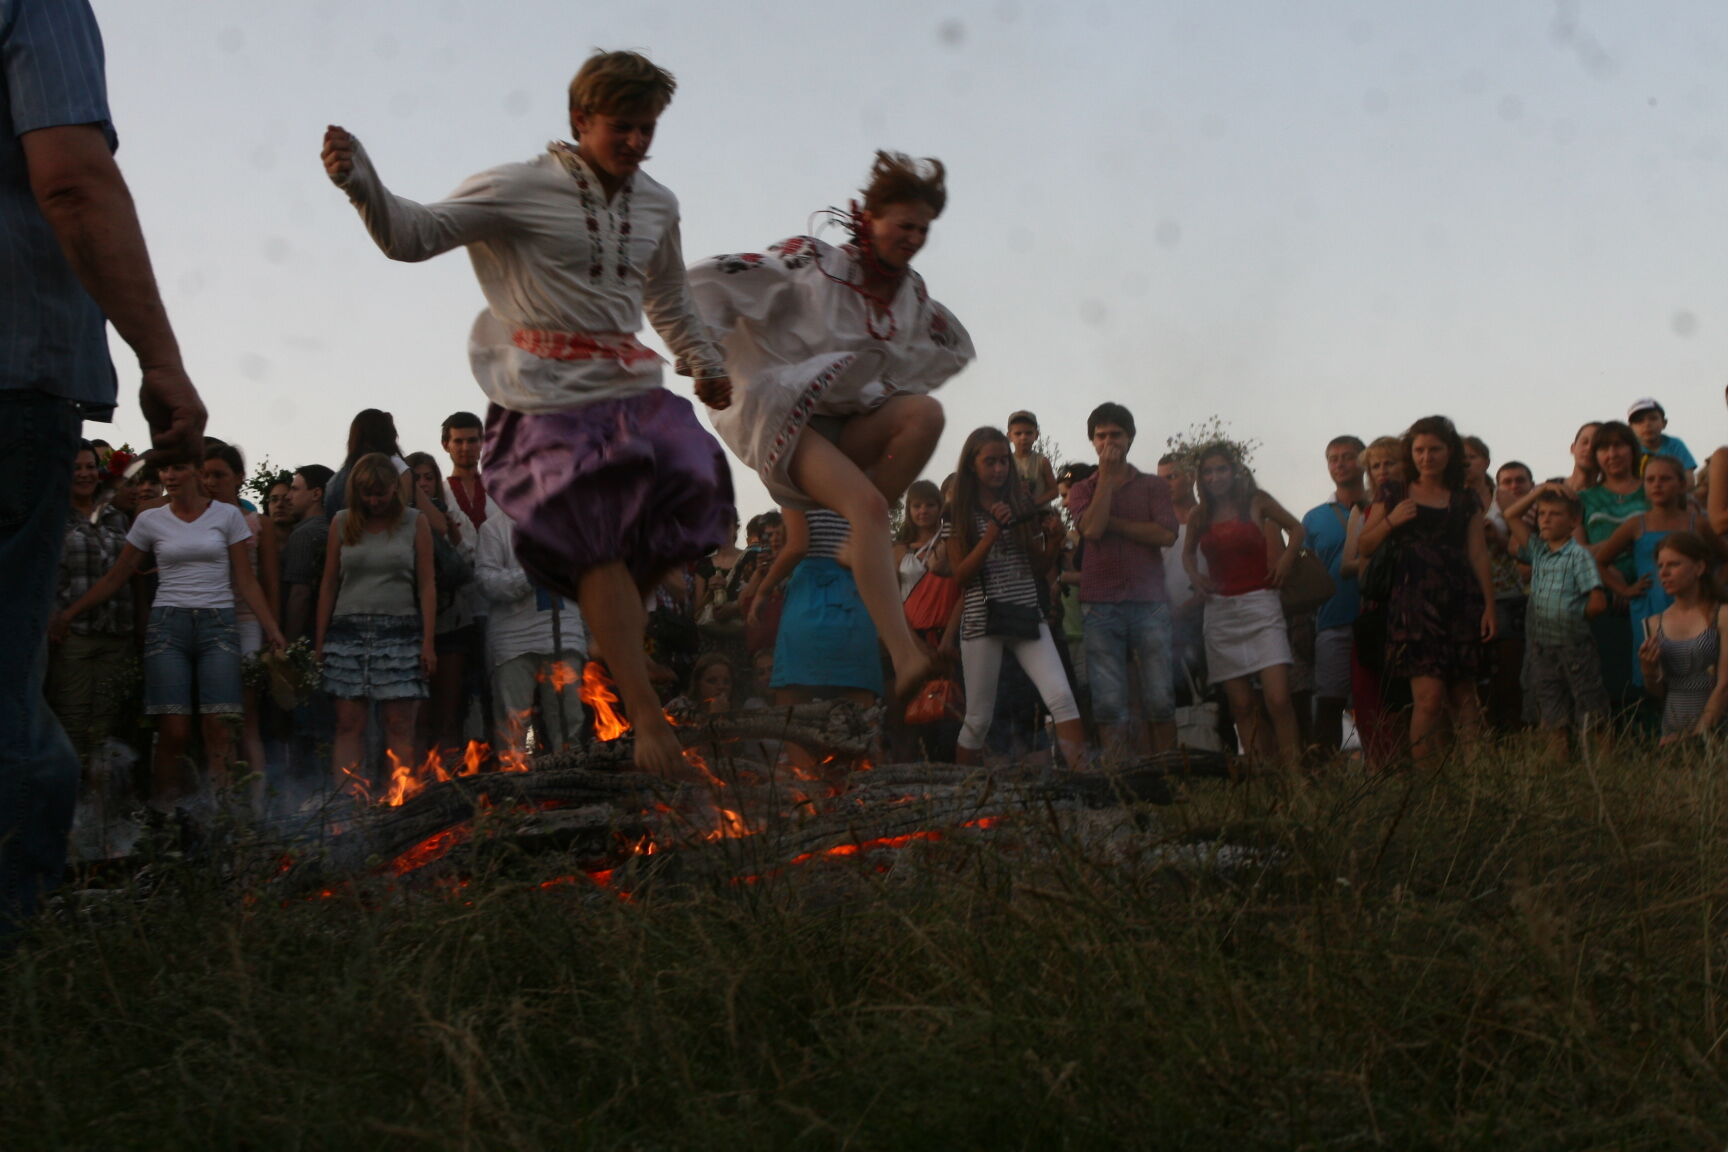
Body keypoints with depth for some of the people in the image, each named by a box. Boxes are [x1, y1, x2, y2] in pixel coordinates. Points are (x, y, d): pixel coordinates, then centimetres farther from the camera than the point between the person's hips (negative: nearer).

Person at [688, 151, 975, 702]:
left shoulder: (912, 293, 10)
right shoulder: (809, 263, -7)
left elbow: (955, 348, 29)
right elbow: (707, 283, -7)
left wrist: (892, 388, 19)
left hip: (851, 423, 6)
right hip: (787, 423, -6)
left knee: (925, 412, -26)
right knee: (868, 504, -32)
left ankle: (860, 545, -16)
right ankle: (903, 656, -40)